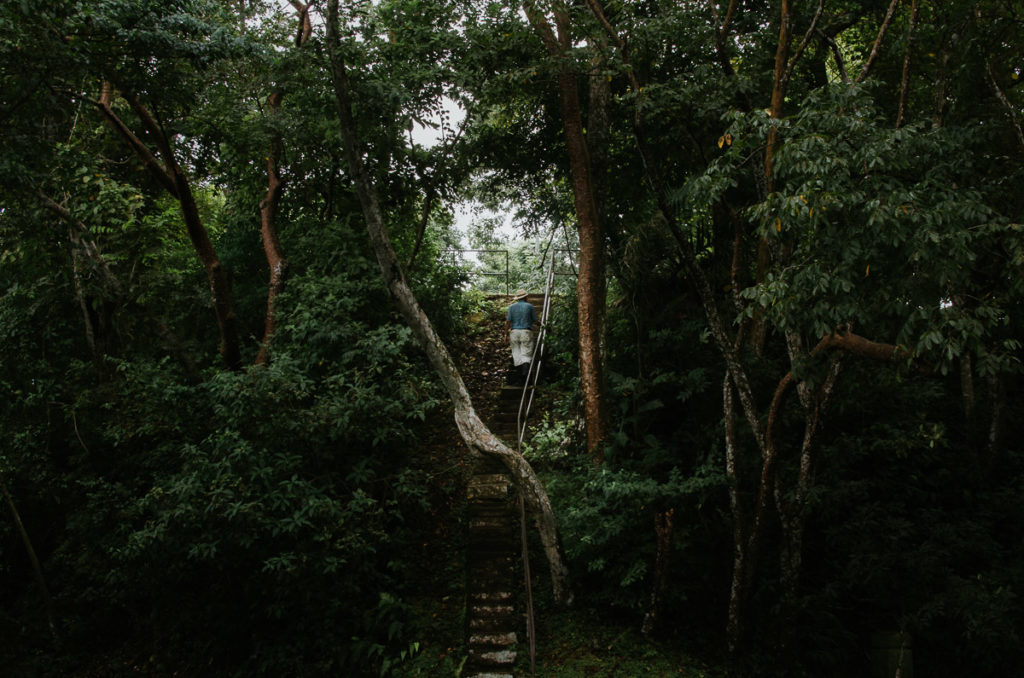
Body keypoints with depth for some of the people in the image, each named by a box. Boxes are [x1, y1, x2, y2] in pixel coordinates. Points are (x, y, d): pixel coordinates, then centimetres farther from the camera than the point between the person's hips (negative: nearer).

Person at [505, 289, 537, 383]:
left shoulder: (512, 307, 6)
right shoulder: (530, 306, 2)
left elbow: (508, 322, -1)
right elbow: (535, 321, 4)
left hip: (514, 332, 2)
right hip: (526, 332, -2)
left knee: (517, 355, 6)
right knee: (526, 354, -4)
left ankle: (520, 375, 3)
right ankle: (525, 371, -28)